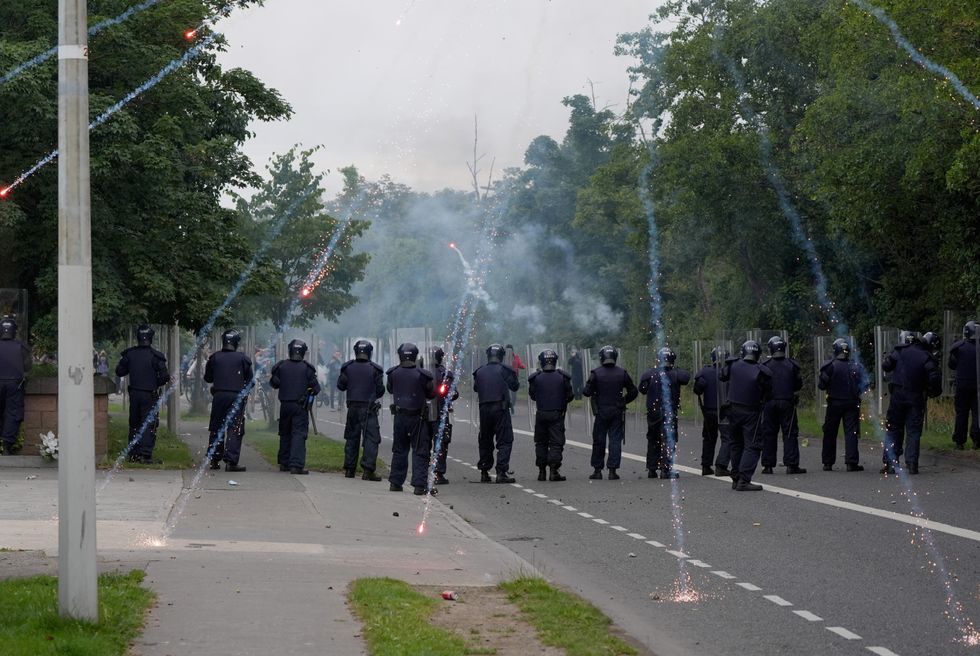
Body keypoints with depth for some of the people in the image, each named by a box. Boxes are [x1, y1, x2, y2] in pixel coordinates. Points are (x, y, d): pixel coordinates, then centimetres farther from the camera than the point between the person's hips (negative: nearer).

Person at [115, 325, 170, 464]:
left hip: (134, 393, 4)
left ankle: (133, 454, 16)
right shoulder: (155, 356, -13)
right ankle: (146, 455, -8)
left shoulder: (129, 354, -1)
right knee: (149, 424, -1)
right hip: (149, 394, -4)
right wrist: (156, 384, 6)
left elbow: (119, 372, 7)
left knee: (134, 423, 14)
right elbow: (165, 376, -14)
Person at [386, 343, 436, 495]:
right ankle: (419, 484, -6)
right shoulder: (422, 375, -12)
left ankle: (395, 482, 19)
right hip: (417, 418, -3)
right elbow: (431, 394, -1)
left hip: (399, 415, 3)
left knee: (399, 450, 16)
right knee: (420, 451, 1)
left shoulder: (393, 373, -4)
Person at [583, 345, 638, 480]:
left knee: (599, 441, 7)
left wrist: (584, 389, 13)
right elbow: (633, 391, 5)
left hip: (601, 412, -1)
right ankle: (612, 470, 0)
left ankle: (597, 470, 9)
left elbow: (587, 392, -9)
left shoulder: (596, 373, -7)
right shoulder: (622, 373, 0)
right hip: (617, 412, 1)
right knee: (615, 441, 3)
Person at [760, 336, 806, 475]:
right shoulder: (791, 365, -3)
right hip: (787, 403, 0)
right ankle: (791, 465, -3)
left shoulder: (765, 365, -5)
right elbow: (799, 385, 5)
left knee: (768, 434, 7)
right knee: (790, 433, 3)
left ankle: (768, 465, 6)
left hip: (769, 403, 0)